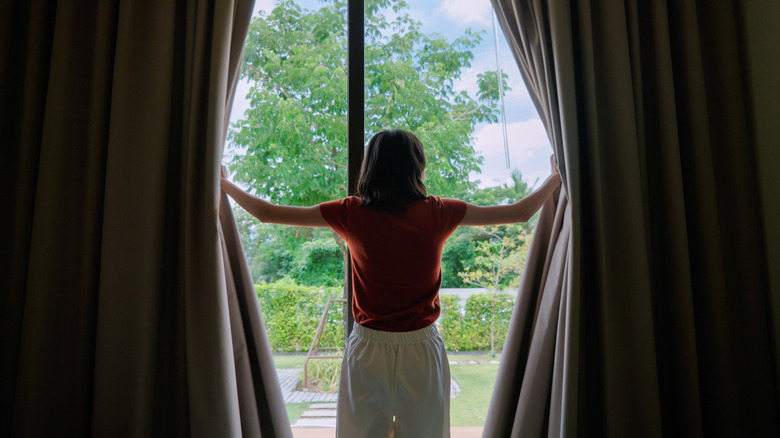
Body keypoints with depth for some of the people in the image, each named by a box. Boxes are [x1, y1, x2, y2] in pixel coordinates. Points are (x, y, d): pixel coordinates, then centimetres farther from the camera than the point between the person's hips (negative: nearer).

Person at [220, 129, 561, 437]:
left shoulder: (352, 214, -9)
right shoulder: (438, 214, -8)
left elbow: (267, 213, -2)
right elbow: (520, 212, 1)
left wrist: (223, 183, 15)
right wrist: (556, 176, 18)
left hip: (368, 351, 0)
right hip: (422, 349, 0)